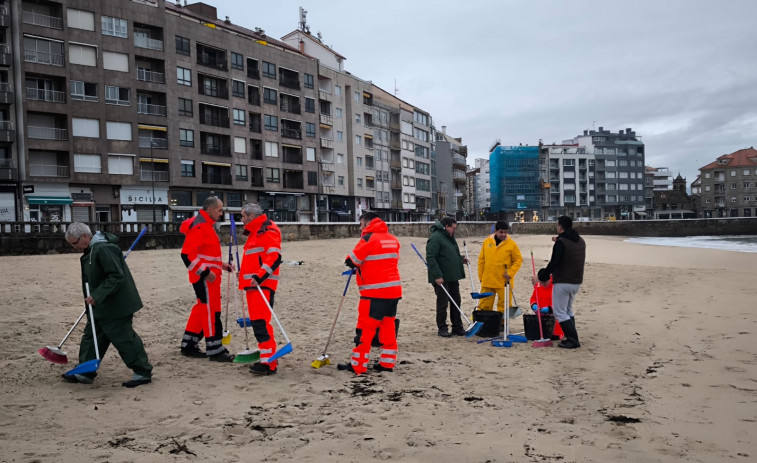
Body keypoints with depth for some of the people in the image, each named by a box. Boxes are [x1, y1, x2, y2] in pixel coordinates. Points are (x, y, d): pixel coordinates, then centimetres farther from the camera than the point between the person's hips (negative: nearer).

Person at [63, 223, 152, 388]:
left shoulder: (104, 249, -22)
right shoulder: (91, 250, 12)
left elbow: (116, 277, -27)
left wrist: (97, 296, -28)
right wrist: (94, 297, 21)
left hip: (116, 306, -10)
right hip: (102, 307, 11)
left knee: (124, 338, -4)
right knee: (91, 336, 15)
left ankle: (143, 372, 7)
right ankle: (86, 372, 26)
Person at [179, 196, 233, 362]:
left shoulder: (205, 225, 16)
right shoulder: (199, 227, -17)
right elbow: (187, 254, -23)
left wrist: (221, 264, 17)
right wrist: (206, 272, -23)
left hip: (207, 275, 10)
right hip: (204, 277, -10)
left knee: (202, 309, 16)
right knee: (211, 310, -4)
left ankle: (188, 346, 25)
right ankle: (215, 350, 4)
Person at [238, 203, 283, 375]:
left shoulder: (268, 231, -11)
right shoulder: (255, 232, 21)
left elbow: (274, 257, -21)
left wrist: (259, 277, -27)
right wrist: (245, 274, 26)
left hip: (262, 284, -10)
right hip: (253, 284, 10)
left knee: (261, 322, -13)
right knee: (258, 321, 12)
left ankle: (269, 363, -11)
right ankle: (268, 357, 21)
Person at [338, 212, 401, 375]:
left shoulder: (369, 238, -10)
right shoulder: (393, 239, 12)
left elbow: (352, 261, -8)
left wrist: (358, 265, 15)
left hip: (375, 292, -7)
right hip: (394, 290, 7)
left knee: (366, 327, 0)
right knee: (388, 326, 13)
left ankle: (358, 365, 5)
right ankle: (387, 362, 18)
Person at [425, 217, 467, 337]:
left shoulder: (450, 237, 15)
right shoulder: (435, 238, -16)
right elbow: (430, 258, -22)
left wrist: (460, 259, 9)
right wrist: (437, 276, -25)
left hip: (453, 277, 9)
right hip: (441, 278, -9)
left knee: (456, 302, 12)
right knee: (442, 303, 0)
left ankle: (457, 327, 21)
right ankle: (442, 328, 12)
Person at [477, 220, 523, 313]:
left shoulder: (511, 244, -3)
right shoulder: (487, 242, 5)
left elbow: (518, 259, 1)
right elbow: (481, 260, 10)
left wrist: (510, 273, -10)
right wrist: (481, 277, 8)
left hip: (504, 282, -2)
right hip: (487, 281, 2)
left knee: (504, 306, 4)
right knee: (484, 306, 8)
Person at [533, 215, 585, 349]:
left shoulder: (561, 242, -16)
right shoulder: (581, 241, 9)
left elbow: (553, 264, -21)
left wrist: (540, 277, -14)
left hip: (562, 283, -9)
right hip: (576, 282, 9)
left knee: (560, 312, -1)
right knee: (568, 310, 22)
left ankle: (572, 340, -5)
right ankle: (572, 338, 22)